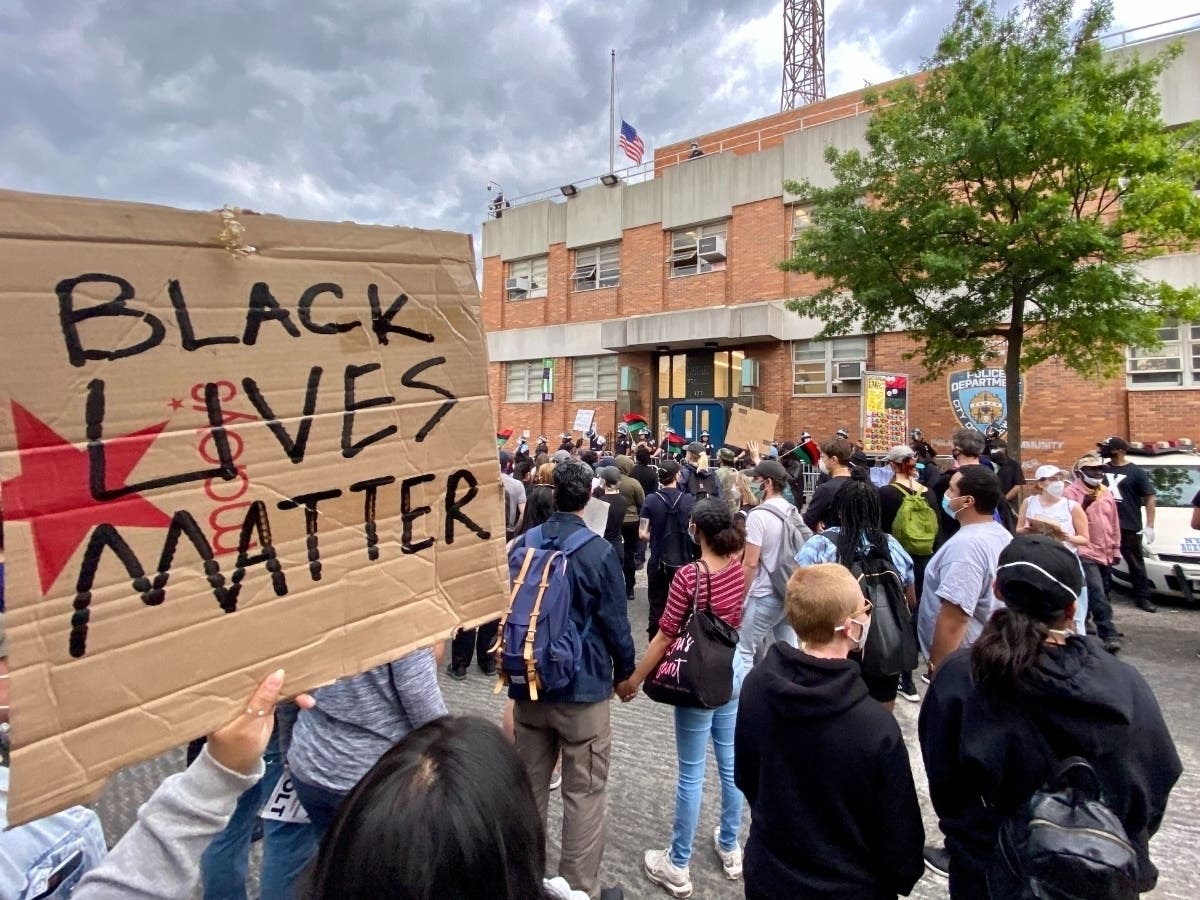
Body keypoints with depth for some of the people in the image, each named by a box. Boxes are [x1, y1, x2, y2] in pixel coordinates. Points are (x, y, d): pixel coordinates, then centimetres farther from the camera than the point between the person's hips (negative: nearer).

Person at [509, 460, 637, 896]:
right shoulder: (599, 551, -17)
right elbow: (615, 622, -11)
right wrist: (624, 672, 6)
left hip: (526, 684, 5)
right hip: (582, 688, -5)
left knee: (529, 787, 21)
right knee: (584, 795, 10)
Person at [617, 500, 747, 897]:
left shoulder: (688, 575, -22)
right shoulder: (738, 569, -7)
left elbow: (665, 637, -17)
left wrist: (633, 679, -9)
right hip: (732, 676, 7)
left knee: (692, 774, 6)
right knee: (730, 764, 20)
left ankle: (677, 867, 23)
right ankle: (730, 847, 38)